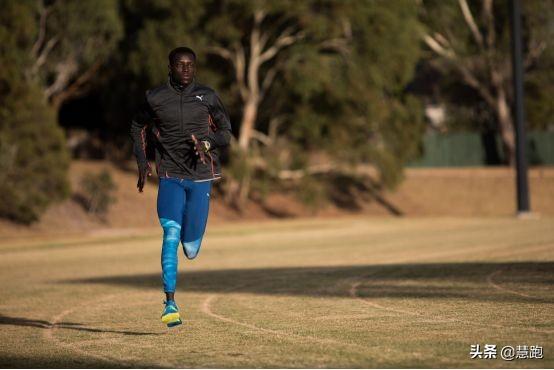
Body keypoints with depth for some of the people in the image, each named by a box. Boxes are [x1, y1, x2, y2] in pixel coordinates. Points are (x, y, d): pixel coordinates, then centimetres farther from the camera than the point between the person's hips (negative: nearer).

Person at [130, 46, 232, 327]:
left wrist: (207, 143, -13)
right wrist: (142, 162, 8)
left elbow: (226, 132, 8)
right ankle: (170, 304, -19)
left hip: (200, 177, 1)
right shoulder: (155, 98, 0)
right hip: (170, 176, -1)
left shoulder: (207, 97, 1)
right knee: (171, 234, -20)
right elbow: (137, 127, 17)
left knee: (191, 249, 1)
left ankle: (191, 242, 42)